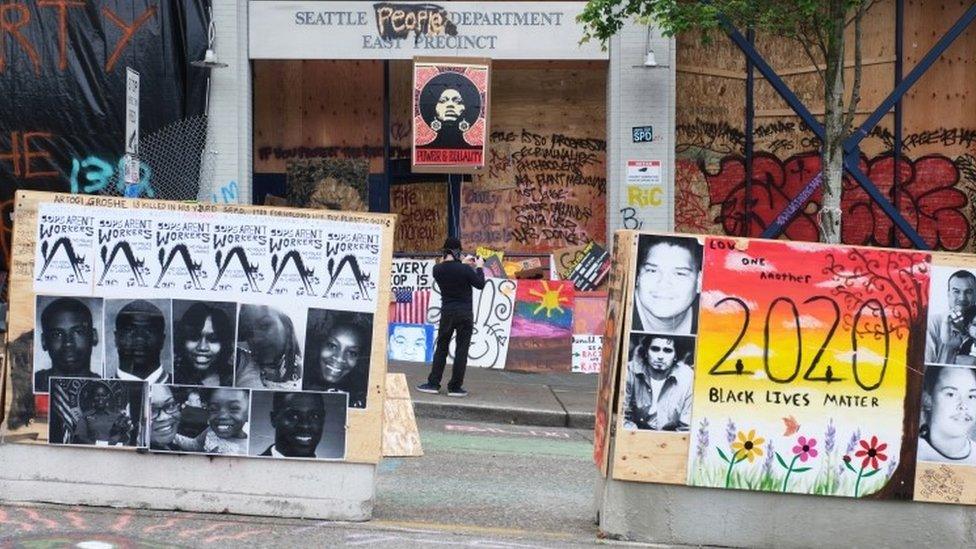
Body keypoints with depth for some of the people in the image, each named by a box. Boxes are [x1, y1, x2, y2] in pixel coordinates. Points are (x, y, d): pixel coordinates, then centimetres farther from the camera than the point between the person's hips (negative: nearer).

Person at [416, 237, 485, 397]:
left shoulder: (438, 269, -5)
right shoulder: (464, 270, -16)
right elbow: (480, 284, -2)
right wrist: (479, 267, 12)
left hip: (446, 313, 3)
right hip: (464, 314, -3)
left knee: (441, 348, 13)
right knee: (461, 350, 3)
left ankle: (433, 383, 10)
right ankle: (455, 387, 4)